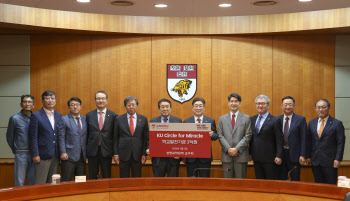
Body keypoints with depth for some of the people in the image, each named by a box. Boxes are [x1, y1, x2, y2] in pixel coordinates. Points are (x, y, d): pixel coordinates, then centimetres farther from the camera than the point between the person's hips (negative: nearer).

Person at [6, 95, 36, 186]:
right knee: (19, 182, 0)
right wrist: (15, 151, 9)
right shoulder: (14, 118, -2)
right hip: (21, 154, -2)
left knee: (32, 181, 8)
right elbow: (9, 136, 6)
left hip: (34, 154, 3)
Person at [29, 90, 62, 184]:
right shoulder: (36, 116, -3)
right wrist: (35, 154, -12)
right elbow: (33, 137, -7)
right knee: (40, 183, -3)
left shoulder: (59, 115, 14)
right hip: (43, 155, -5)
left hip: (56, 155, 5)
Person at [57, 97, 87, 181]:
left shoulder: (85, 119, 12)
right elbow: (61, 138, -5)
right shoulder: (64, 120, -1)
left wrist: (87, 152, 8)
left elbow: (86, 137, 14)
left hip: (82, 156, 5)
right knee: (66, 181, -1)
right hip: (69, 156, -4)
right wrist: (63, 152, -14)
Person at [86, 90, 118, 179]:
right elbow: (86, 134, 8)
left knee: (107, 178, 3)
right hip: (92, 151, 1)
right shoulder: (89, 115, 7)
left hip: (106, 151, -1)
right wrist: (86, 150, 3)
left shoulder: (113, 116, 3)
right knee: (92, 178, 5)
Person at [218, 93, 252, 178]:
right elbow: (220, 136, 5)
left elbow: (248, 136, -1)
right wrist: (228, 149, -9)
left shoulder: (246, 118, 5)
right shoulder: (222, 119, 12)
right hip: (226, 155, 2)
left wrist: (237, 149, -12)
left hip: (241, 155, -2)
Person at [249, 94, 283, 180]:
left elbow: (279, 141, -10)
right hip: (257, 158, 6)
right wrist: (250, 152, 11)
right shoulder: (252, 119, 12)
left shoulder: (274, 121, -7)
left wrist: (278, 156, -16)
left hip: (269, 159, -6)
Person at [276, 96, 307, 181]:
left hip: (294, 155, -3)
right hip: (280, 155, 3)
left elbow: (303, 139, -4)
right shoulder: (278, 120, 7)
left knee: (295, 181, 3)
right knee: (281, 181, 8)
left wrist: (302, 155, -10)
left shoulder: (301, 119, -1)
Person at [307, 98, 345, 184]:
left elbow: (340, 143, -6)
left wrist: (338, 159, -12)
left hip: (330, 161, -4)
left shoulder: (337, 123, -3)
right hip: (315, 161, 4)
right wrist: (308, 156, 8)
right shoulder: (312, 122, 10)